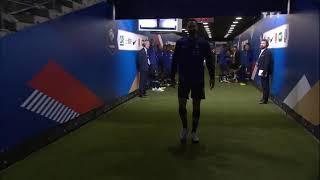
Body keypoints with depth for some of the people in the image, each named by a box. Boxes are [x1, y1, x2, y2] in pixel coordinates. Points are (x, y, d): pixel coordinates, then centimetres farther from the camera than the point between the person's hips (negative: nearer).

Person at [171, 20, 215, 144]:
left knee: (196, 107, 6)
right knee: (181, 106, -3)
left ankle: (194, 132, 21)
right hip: (183, 79, 0)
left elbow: (209, 61, 3)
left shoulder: (203, 43, 2)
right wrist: (173, 76, 5)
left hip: (198, 80, 0)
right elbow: (175, 60, 6)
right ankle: (184, 128, 21)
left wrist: (212, 77, -1)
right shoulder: (180, 42, 3)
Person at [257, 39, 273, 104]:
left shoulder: (267, 52, -14)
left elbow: (267, 63, -20)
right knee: (263, 85, 15)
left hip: (265, 72, -9)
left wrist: (264, 72, -24)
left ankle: (265, 100, 3)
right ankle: (264, 98, 24)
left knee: (265, 86, -3)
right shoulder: (262, 52, 16)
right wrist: (259, 70, 13)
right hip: (261, 71, 9)